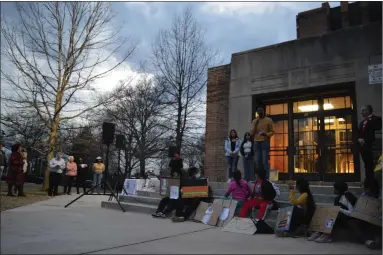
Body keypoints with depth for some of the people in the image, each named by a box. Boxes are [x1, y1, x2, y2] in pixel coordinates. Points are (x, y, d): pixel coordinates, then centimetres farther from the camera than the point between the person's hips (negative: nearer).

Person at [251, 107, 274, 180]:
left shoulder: (269, 120, 7)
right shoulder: (254, 121, 17)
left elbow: (272, 132, 2)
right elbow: (252, 133, 13)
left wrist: (266, 134, -18)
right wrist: (255, 125, -2)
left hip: (265, 142, -3)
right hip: (256, 142, 4)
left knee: (265, 161, -11)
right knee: (258, 161, -2)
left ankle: (266, 178, -11)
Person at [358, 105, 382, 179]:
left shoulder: (376, 119, -3)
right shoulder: (362, 122, 22)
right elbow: (358, 133, 18)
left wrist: (365, 140, -17)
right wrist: (359, 139, -3)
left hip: (371, 146, -7)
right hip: (363, 146, 7)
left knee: (373, 165, -5)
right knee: (367, 165, 8)